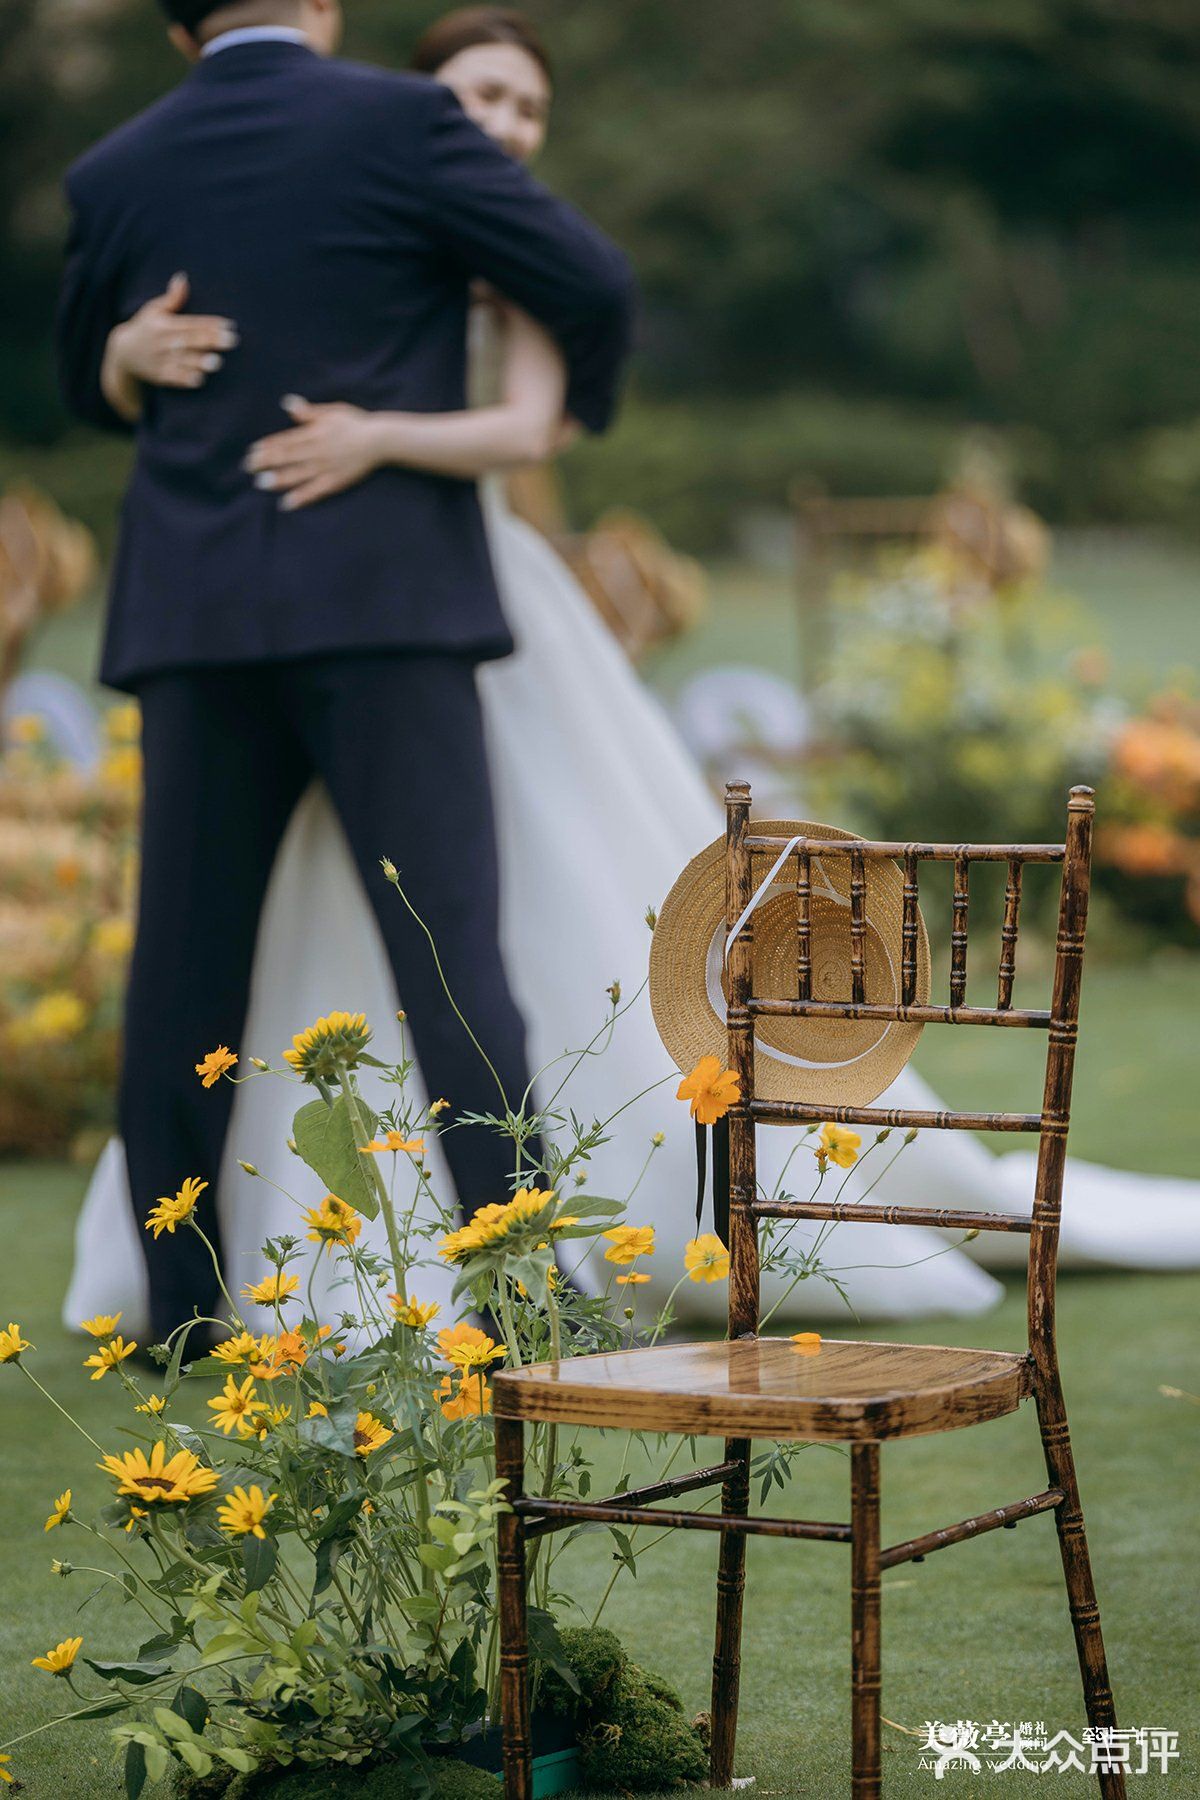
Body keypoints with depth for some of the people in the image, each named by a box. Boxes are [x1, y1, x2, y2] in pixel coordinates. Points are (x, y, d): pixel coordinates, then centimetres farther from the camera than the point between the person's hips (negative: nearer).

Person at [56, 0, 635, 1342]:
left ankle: (177, 1302, 9)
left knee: (184, 964, 7)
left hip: (198, 615, 3)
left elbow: (91, 386, 23)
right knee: (447, 945, -4)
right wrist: (579, 403, 19)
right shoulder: (398, 121, -2)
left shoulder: (114, 175, 9)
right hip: (382, 603, -3)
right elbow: (590, 280, 1)